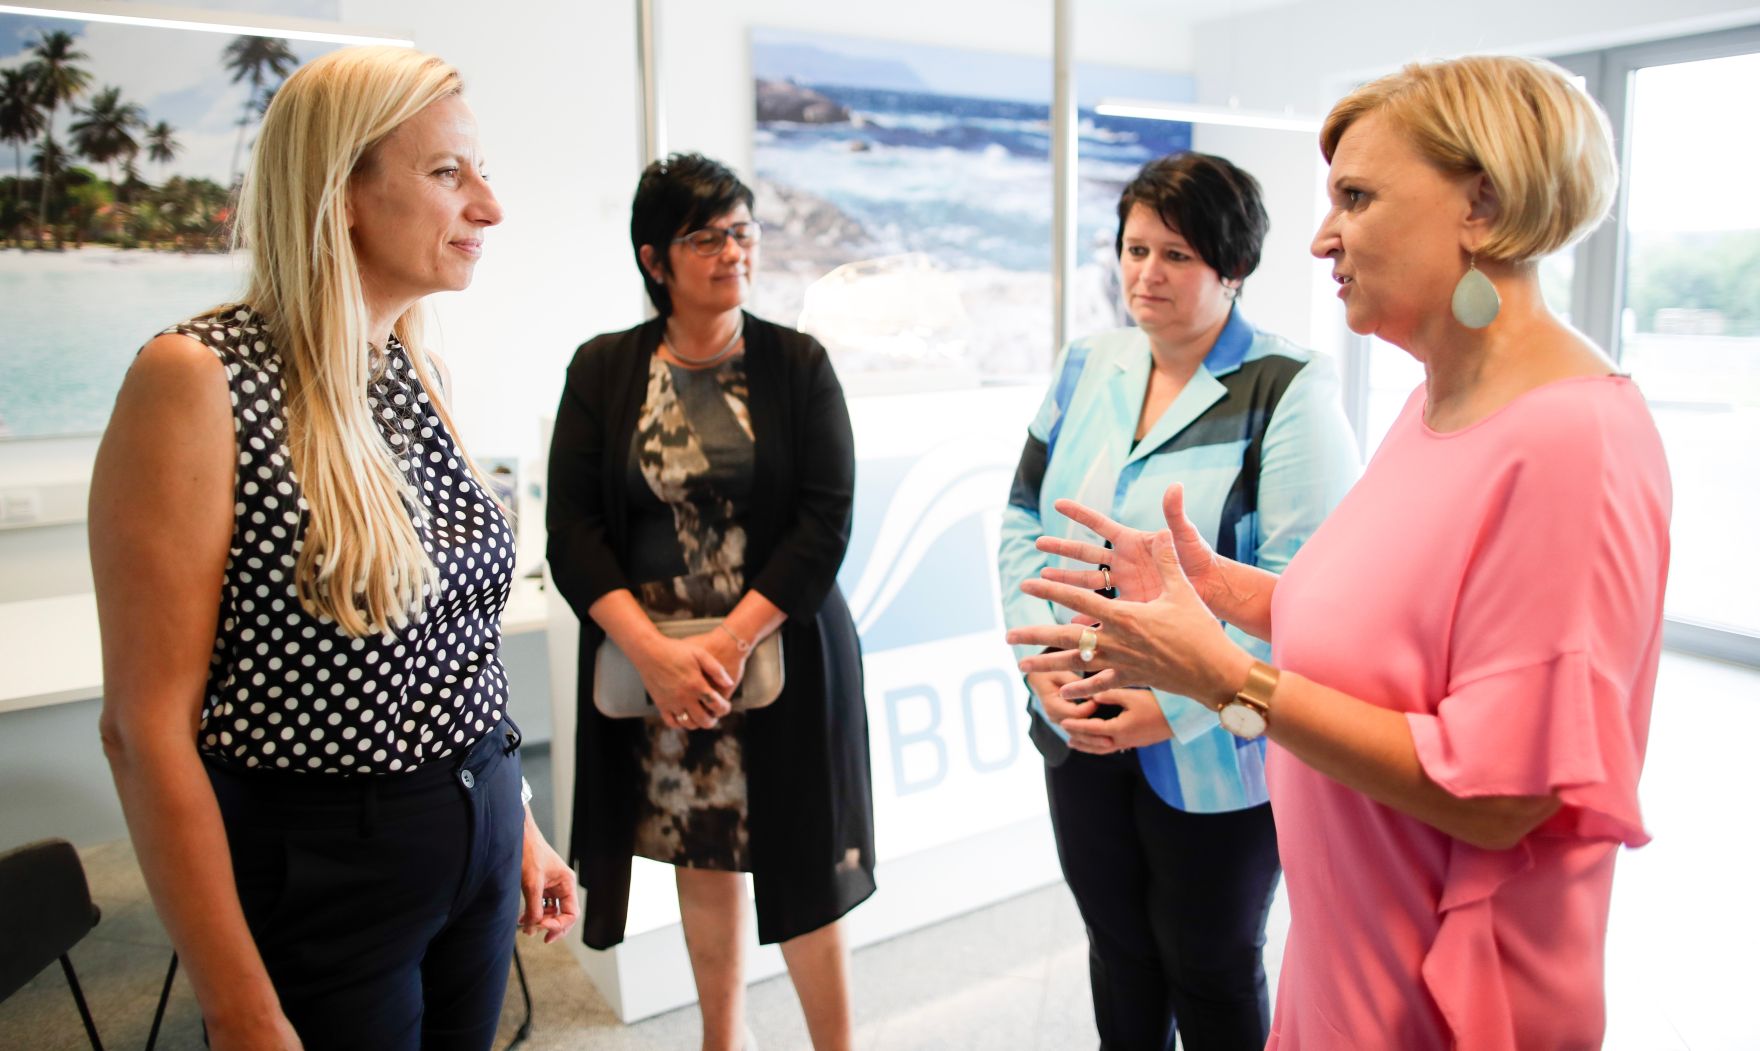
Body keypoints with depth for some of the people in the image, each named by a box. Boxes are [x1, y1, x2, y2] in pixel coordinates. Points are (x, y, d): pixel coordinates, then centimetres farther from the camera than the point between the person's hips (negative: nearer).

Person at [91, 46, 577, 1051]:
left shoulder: (420, 371, 5)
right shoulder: (199, 381, -16)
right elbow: (147, 724, -17)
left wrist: (518, 825, 13)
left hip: (477, 843, 6)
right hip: (318, 869, -6)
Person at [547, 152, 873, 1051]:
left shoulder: (798, 364, -1)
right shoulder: (601, 369, 2)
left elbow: (825, 521, -9)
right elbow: (571, 528, -4)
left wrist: (729, 645, -16)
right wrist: (656, 653, -15)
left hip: (779, 652, -1)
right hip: (651, 662, 2)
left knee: (800, 861, 4)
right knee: (700, 852, 15)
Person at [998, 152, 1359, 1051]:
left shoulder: (1289, 395, -14)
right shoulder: (1086, 367, 4)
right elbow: (1024, 519, 5)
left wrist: (1177, 705, -23)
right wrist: (1041, 652, -9)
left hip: (1214, 757, -5)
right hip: (1081, 735, 5)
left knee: (1213, 971, 16)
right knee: (1116, 945, 22)